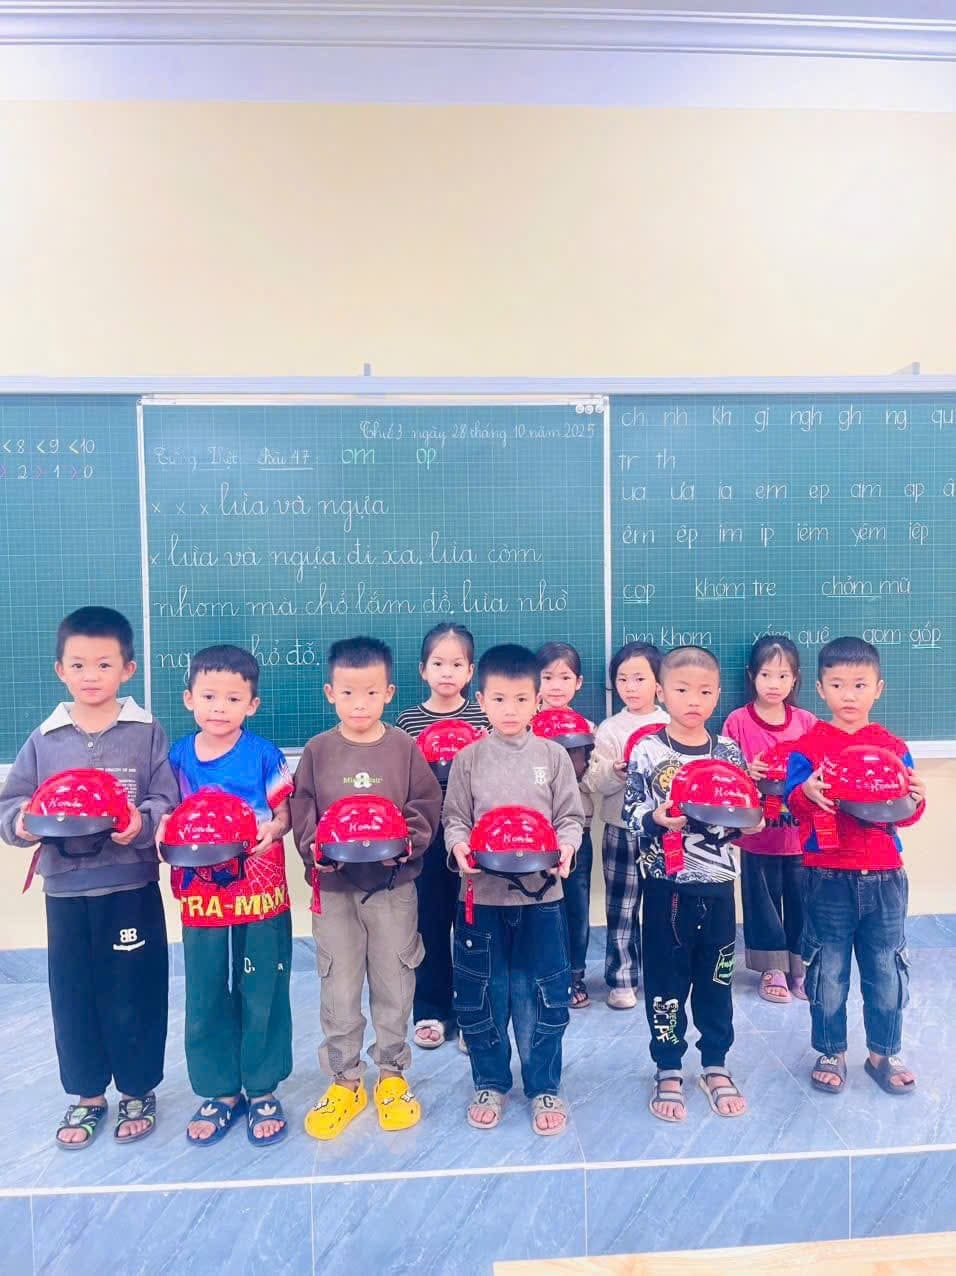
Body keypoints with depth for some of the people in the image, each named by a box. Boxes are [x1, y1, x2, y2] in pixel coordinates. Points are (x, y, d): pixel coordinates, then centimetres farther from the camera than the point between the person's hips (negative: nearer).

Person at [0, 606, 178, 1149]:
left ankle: (138, 1092, 31)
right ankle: (87, 1095, 35)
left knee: (133, 992, 8)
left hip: (132, 887, -2)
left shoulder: (148, 732, -4)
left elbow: (170, 804, -8)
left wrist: (143, 822, -27)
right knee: (72, 994, 14)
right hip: (65, 889, 3)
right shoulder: (44, 739, 3)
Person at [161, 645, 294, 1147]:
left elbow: (283, 813, -3)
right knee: (206, 1000, 15)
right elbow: (169, 817, 8)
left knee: (263, 996, 9)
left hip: (261, 898, -3)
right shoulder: (178, 757, -1)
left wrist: (272, 830, -24)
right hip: (201, 900, 3)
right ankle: (220, 1092, 34)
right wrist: (164, 829, -13)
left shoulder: (264, 755, -9)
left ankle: (262, 1091, 30)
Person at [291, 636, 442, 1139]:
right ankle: (344, 1081, 29)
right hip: (334, 887, 1)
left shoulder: (404, 747, -3)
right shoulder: (317, 750, -1)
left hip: (393, 885, 0)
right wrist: (314, 847, -16)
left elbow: (428, 806, -2)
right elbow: (301, 811, 1)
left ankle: (392, 1075, 32)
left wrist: (408, 841, -19)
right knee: (338, 988, 11)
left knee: (393, 984, 12)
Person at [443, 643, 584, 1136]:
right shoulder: (468, 759, 0)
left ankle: (544, 1087, 29)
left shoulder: (553, 755, 0)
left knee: (543, 996, 9)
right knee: (481, 996, 12)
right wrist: (459, 845, -18)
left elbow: (571, 817, 1)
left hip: (540, 895, 0)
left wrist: (565, 845, -18)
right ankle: (490, 1083, 32)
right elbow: (455, 818, 2)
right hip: (481, 895, 1)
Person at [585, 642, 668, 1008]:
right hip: (622, 830, -1)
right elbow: (596, 783, -7)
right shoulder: (609, 729, -2)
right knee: (621, 907, 6)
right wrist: (618, 770, -25)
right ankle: (621, 979, 20)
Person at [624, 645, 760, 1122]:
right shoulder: (646, 751, -7)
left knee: (716, 976, 15)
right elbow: (630, 813, -7)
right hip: (666, 883, -2)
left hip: (717, 884, 3)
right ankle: (668, 1070, 25)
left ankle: (715, 1065, 33)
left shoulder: (730, 752, 1)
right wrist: (655, 819, -26)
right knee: (666, 977, 8)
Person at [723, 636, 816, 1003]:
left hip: (801, 830, 2)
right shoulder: (738, 721, -5)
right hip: (758, 831, -1)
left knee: (802, 899, 10)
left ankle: (801, 968, 28)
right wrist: (746, 772, -22)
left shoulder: (807, 722, 1)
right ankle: (773, 969, 25)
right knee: (764, 900, 9)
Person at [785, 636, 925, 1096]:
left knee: (886, 969, 13)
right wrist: (808, 793, -37)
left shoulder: (892, 747, 3)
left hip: (884, 877, 2)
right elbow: (794, 801, -15)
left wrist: (915, 800, -20)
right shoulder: (808, 745, -5)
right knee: (828, 970, 10)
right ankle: (831, 1052, 28)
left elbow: (905, 812, 2)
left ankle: (883, 1053, 32)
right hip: (827, 878, -2)